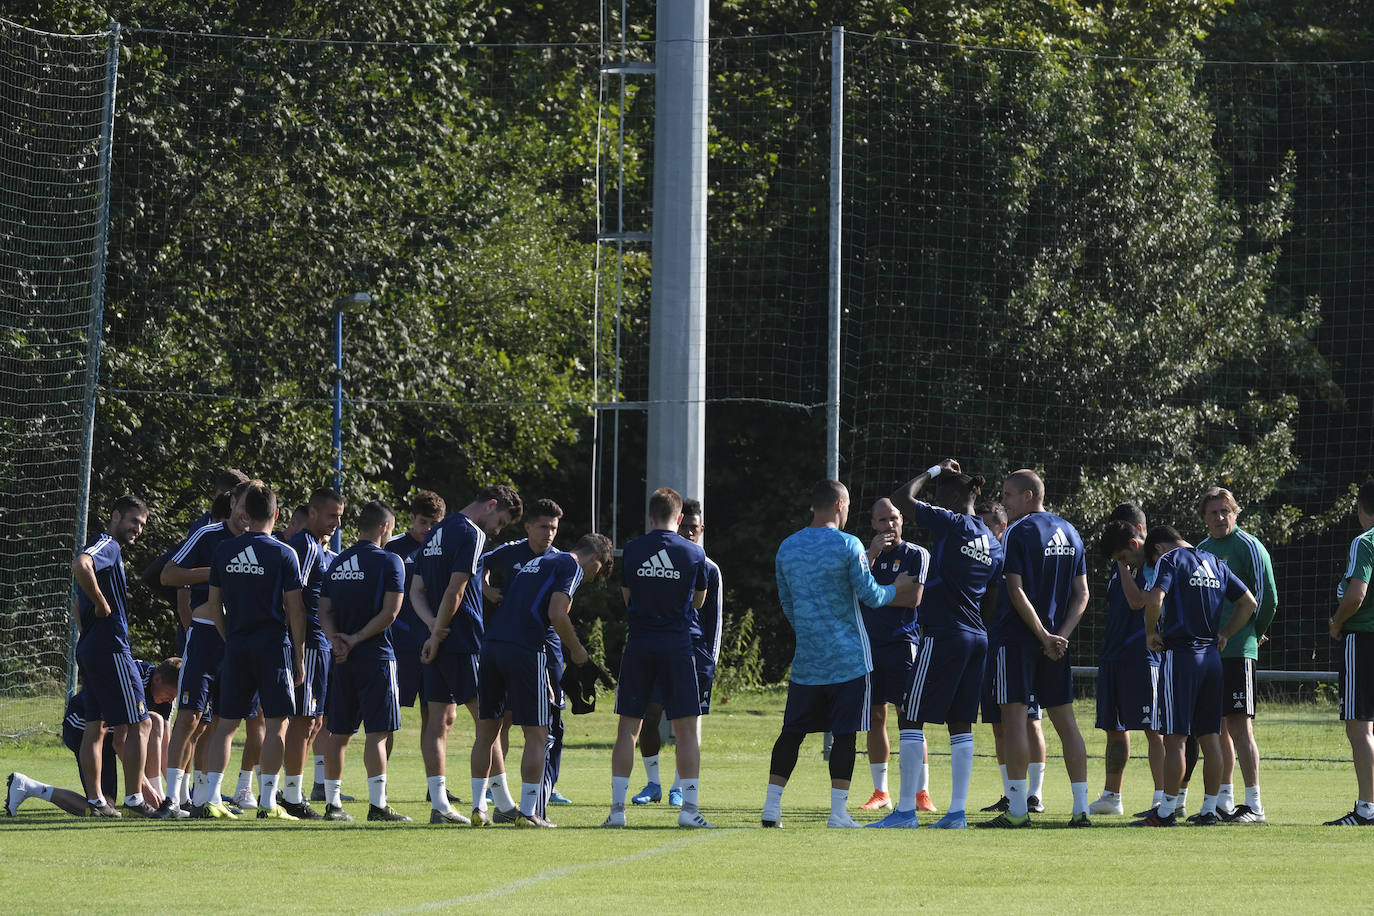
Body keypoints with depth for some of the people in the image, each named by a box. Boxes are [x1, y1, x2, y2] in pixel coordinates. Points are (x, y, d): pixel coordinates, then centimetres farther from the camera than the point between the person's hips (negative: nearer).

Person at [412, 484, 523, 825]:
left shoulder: (437, 532, 19)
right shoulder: (470, 534, -10)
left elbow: (416, 590, 15)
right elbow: (455, 590, -17)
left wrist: (433, 625, -1)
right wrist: (437, 634, -10)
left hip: (440, 643, 9)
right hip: (463, 642, -9)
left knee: (441, 717, 5)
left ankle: (439, 804, 2)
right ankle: (503, 804, -5)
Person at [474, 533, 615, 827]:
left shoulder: (537, 562, 28)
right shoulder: (572, 567, 2)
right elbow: (556, 614, -13)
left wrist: (544, 679, 29)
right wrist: (577, 649, 4)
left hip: (491, 644, 8)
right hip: (525, 651, -8)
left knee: (486, 731, 14)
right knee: (536, 736, 1)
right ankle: (528, 812, 0)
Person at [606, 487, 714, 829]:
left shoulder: (632, 551, 1)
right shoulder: (694, 553, -1)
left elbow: (627, 597, 11)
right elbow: (698, 600, 11)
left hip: (639, 644, 1)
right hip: (678, 644, -1)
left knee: (628, 727, 6)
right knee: (686, 729, 2)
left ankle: (617, 808, 2)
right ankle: (689, 807, -4)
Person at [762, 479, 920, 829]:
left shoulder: (787, 547, 6)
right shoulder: (848, 545, -10)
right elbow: (870, 596, -6)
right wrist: (895, 590, 14)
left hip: (806, 658, 4)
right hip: (847, 658, -4)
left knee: (792, 732, 9)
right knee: (844, 734, -1)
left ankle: (771, 807, 5)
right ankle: (838, 812, -4)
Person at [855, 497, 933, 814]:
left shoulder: (916, 555, 1)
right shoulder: (866, 553, 13)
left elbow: (914, 597, -9)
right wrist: (872, 554, -13)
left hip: (903, 642, -4)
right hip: (869, 643, 4)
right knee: (875, 716, 6)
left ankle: (921, 792, -7)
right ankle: (880, 793, 13)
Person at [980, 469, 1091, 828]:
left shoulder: (1018, 533, -9)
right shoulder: (1070, 533, 13)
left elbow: (1017, 592, -16)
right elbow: (1082, 594, 9)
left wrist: (1044, 636, -13)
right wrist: (1060, 635, -1)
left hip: (1019, 636, -6)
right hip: (1056, 641, 7)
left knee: (1014, 717, -4)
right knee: (1064, 720, 8)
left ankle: (1017, 808, -8)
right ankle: (1081, 807, 6)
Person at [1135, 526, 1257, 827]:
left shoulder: (1170, 560, -4)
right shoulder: (1215, 563, 16)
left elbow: (1154, 599, -20)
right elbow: (1249, 603, 17)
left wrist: (1151, 633, -5)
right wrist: (1224, 634, 17)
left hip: (1180, 655, -6)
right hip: (1212, 656, 6)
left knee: (1174, 737, -5)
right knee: (1210, 737, 7)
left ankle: (1167, 811, -5)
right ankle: (1209, 810, 8)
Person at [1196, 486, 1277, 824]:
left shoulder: (1248, 547, -5)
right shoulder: (1202, 549, 15)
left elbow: (1267, 597, -6)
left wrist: (1254, 633, 3)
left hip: (1238, 650, -7)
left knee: (1239, 724, -11)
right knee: (1217, 726, 10)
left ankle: (1254, 805, -11)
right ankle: (1223, 802, 17)